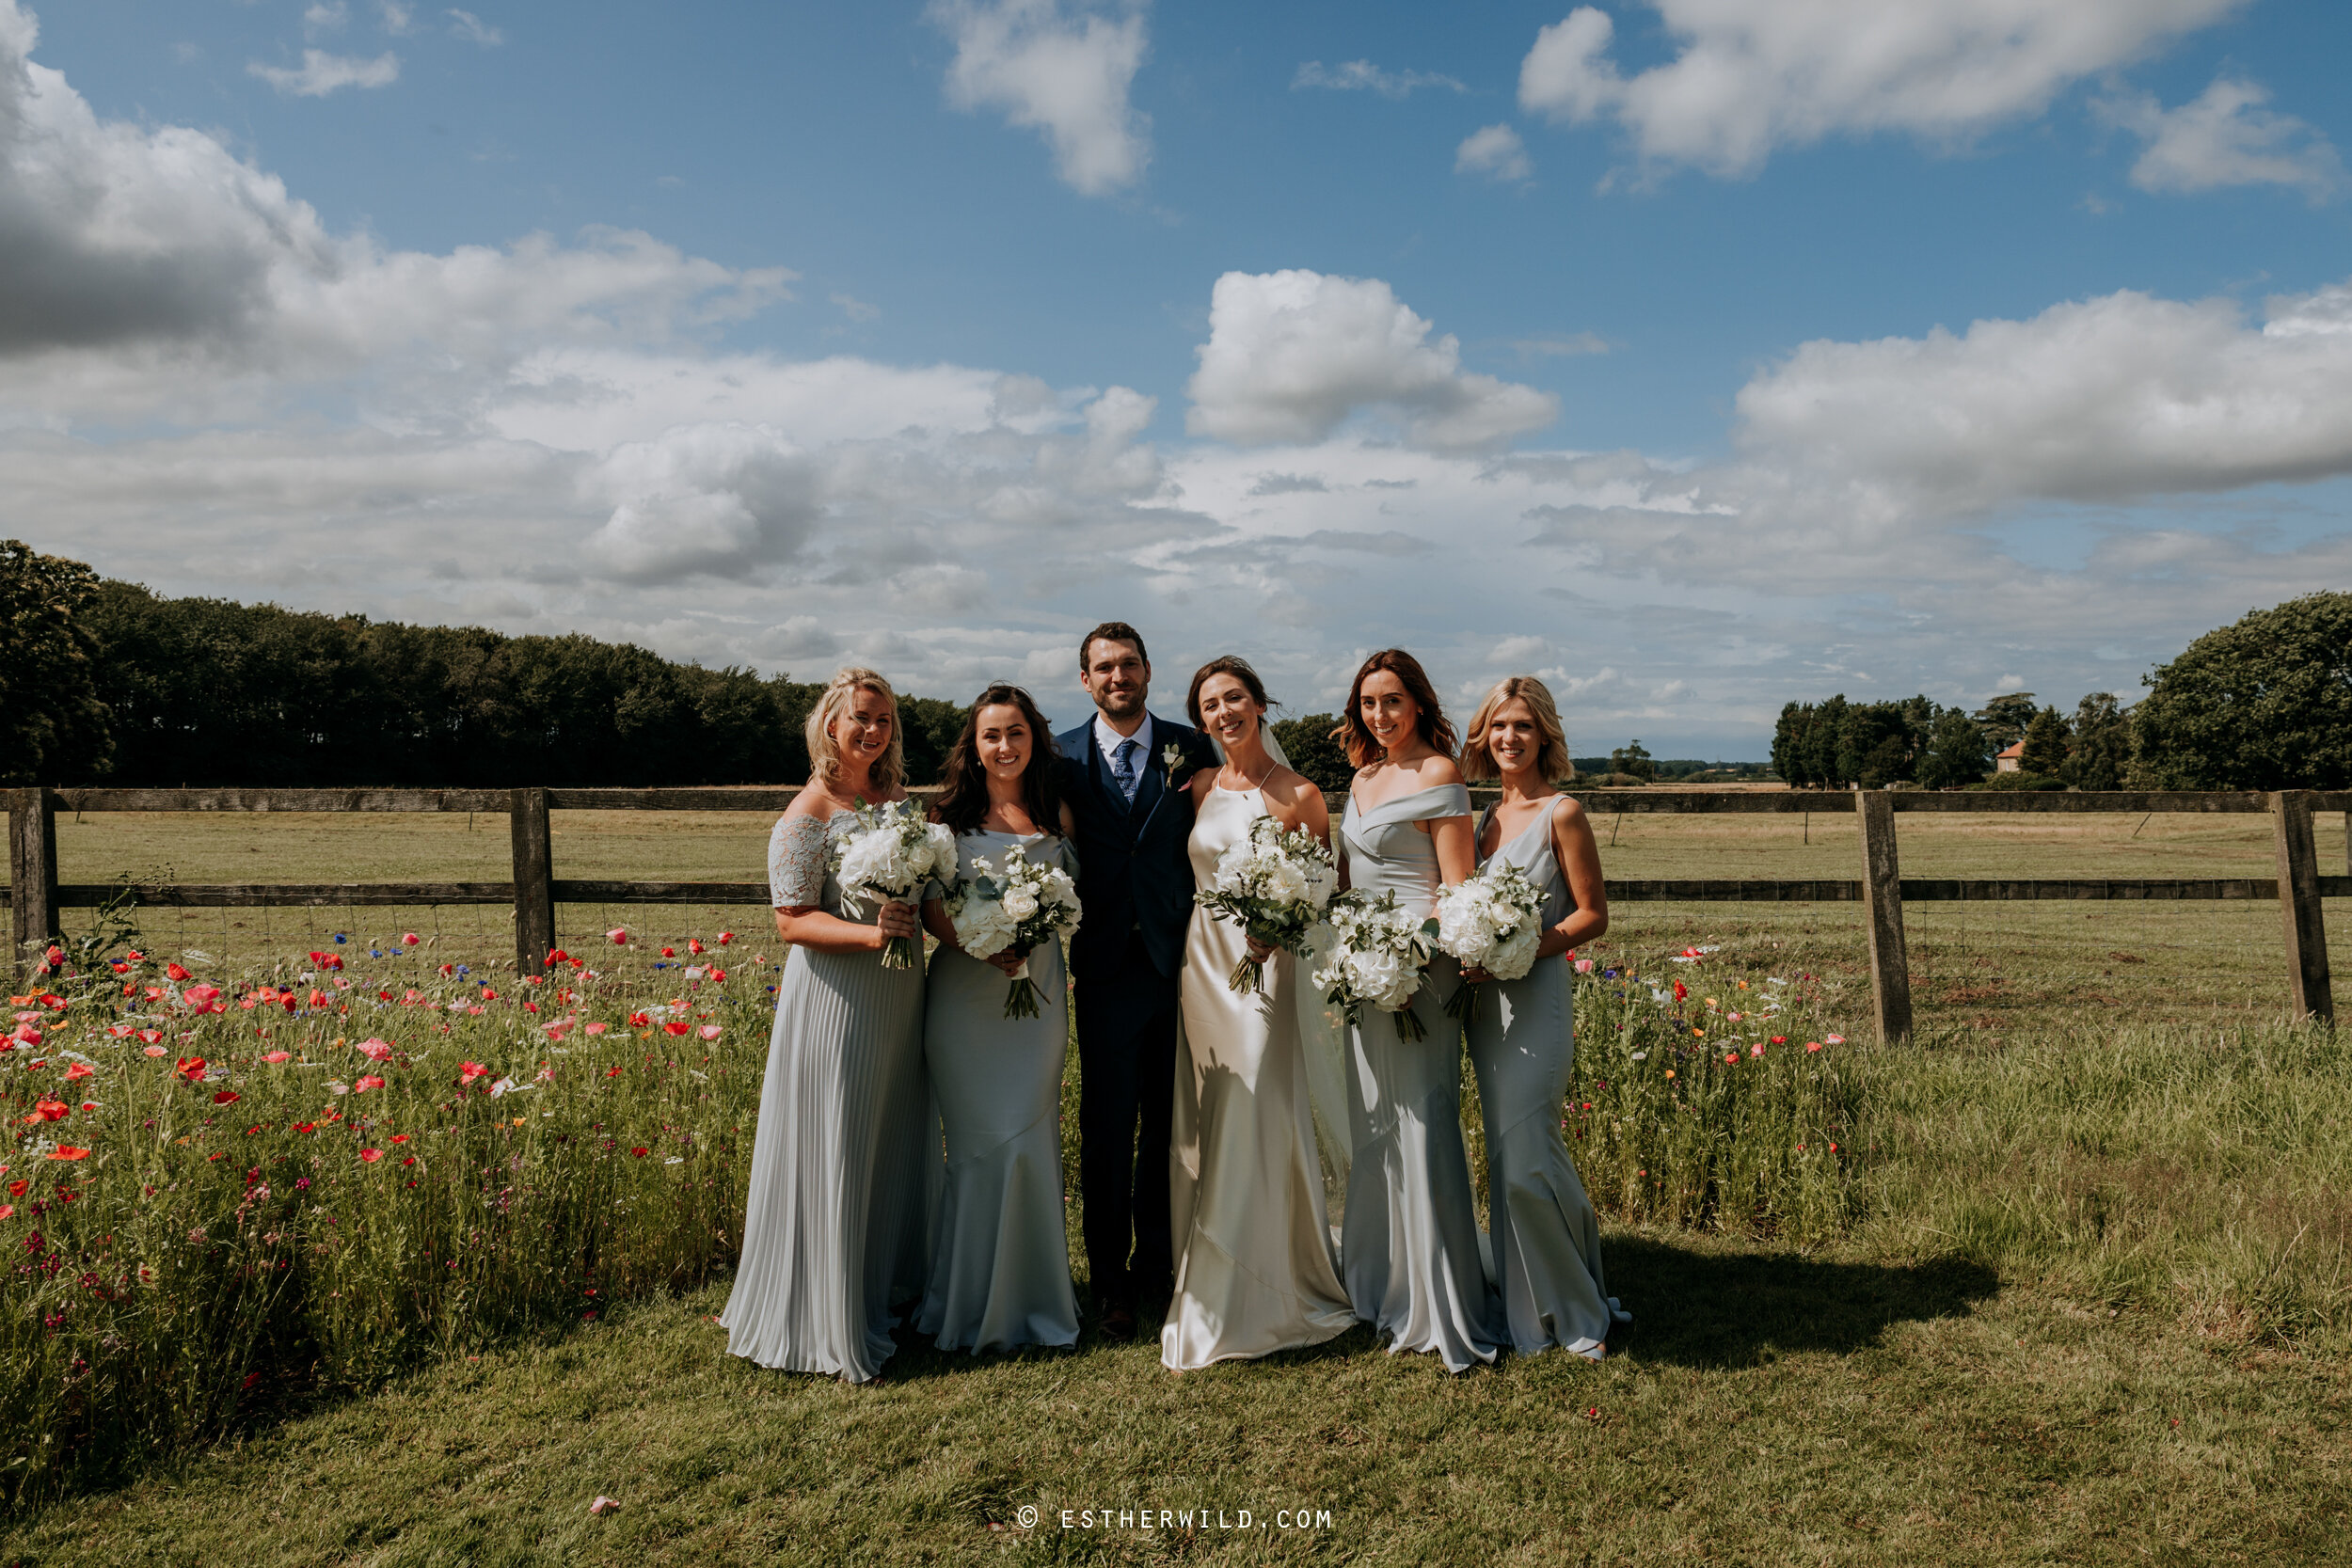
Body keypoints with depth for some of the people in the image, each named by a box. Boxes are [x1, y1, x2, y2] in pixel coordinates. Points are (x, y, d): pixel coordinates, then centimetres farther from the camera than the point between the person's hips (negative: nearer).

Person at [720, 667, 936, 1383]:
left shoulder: (897, 800, 9)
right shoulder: (808, 813, -12)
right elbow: (792, 921, -16)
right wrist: (870, 932, -28)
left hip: (898, 998, 8)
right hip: (835, 1001, -7)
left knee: (896, 1146, 18)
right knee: (832, 1158, 1)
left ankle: (887, 1290, 36)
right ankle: (831, 1324, 15)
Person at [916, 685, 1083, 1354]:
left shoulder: (1057, 814, 8)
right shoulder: (950, 814, 1)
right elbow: (931, 909, -3)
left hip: (1039, 989, 2)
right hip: (966, 992, -2)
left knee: (1032, 1141, 6)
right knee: (985, 1145, 1)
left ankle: (1031, 1293, 21)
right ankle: (976, 1303, 16)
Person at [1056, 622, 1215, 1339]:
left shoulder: (1191, 749, 3)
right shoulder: (1062, 756, 3)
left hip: (1181, 959, 1)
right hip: (1108, 964, -1)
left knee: (1169, 1124, 12)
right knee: (1106, 1130, 4)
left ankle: (1156, 1263, 28)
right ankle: (1110, 1281, 18)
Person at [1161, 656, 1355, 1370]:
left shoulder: (1299, 795, -6)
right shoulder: (1199, 787, 8)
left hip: (1265, 967, -5)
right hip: (1202, 962, 5)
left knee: (1260, 1124, -4)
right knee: (1207, 1131, 10)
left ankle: (1269, 1294, 10)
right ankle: (1210, 1292, 23)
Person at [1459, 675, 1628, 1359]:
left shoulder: (1562, 813, -7)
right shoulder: (1488, 815, 13)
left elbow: (1593, 915, -9)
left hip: (1537, 997, -7)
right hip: (1486, 1002, 7)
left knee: (1526, 1160, -8)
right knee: (1508, 1158, 11)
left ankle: (1575, 1310, 12)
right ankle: (1529, 1306, 24)